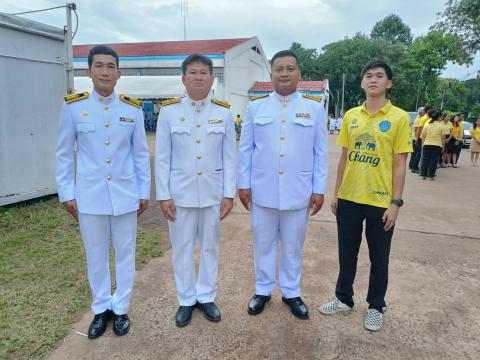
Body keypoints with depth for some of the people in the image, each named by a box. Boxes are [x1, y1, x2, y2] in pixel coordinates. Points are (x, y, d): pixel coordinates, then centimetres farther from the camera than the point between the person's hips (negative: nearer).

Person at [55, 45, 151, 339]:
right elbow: (64, 154, 4)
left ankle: (121, 308, 29)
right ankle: (101, 308, 32)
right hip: (89, 196, 0)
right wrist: (66, 193, 1)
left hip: (125, 195, 1)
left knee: (126, 254, 10)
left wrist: (144, 192, 4)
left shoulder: (133, 110, 1)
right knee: (96, 256, 12)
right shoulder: (73, 107, -1)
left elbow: (141, 154, 5)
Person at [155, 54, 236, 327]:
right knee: (182, 248, 10)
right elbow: (162, 157, -2)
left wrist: (229, 194, -3)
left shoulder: (224, 112, 0)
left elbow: (230, 157, 1)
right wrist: (163, 195, -5)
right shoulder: (169, 111, -3)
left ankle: (207, 297, 32)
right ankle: (186, 300, 29)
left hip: (213, 193, 1)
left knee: (210, 246, 13)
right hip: (180, 193, 0)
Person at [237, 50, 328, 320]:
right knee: (263, 243, 13)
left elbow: (321, 153, 1)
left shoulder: (315, 107, 1)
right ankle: (263, 290, 33)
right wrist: (243, 184, 0)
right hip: (262, 191, 1)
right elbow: (246, 149, 3)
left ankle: (292, 293, 33)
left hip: (298, 192, 0)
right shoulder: (256, 106, 2)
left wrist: (319, 190, -2)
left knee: (293, 246, 13)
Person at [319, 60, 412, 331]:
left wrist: (396, 202, -10)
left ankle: (376, 307, 32)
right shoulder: (351, 116, 5)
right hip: (349, 199, 3)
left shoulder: (399, 118, -5)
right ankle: (344, 298, 35)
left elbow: (400, 163, -6)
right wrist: (336, 193, 7)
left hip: (380, 202, -3)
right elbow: (344, 157, 8)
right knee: (347, 254, 16)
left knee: (379, 259, 12)